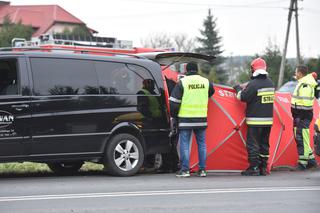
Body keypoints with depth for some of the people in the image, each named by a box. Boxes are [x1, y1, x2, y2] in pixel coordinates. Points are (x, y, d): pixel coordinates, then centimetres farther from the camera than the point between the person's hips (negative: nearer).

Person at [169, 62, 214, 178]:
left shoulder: (182, 82, -6)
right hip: (201, 119, 3)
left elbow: (174, 101, -6)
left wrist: (174, 115, 7)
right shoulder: (206, 82, 6)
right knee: (201, 143, 11)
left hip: (185, 118, -3)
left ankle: (185, 170, -3)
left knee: (184, 144, 1)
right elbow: (211, 92, 28)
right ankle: (202, 169, 11)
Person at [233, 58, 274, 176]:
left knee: (252, 144, -2)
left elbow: (243, 97, -14)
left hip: (255, 120, -7)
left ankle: (254, 168, -4)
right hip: (268, 120, 7)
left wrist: (238, 89, 7)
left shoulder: (253, 84, -15)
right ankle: (263, 168, 15)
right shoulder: (270, 83, 10)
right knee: (264, 143, 13)